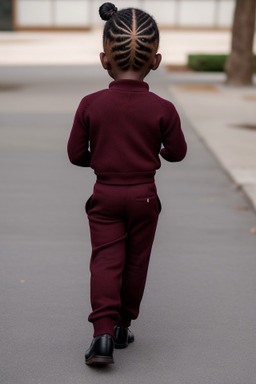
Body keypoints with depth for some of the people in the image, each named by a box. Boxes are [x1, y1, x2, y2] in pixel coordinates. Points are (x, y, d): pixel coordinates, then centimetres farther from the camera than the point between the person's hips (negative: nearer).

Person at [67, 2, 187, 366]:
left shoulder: (90, 104, -9)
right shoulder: (163, 109, -11)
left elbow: (76, 154, -3)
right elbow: (177, 153, -1)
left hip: (105, 196, 0)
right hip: (144, 196, 0)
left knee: (106, 262, 4)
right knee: (135, 263, 14)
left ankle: (103, 333, -6)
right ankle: (122, 325, 27)